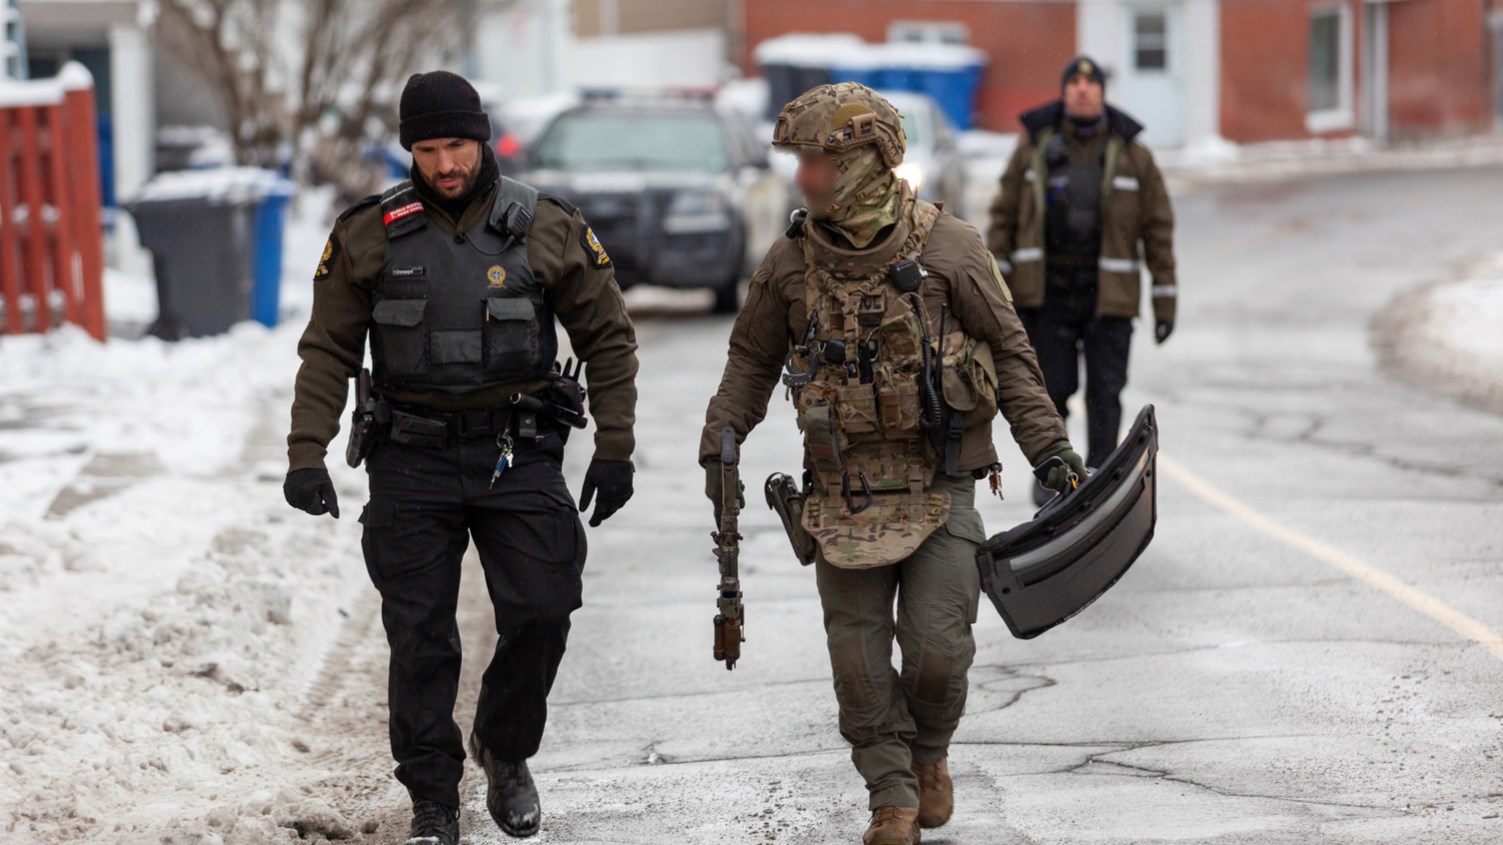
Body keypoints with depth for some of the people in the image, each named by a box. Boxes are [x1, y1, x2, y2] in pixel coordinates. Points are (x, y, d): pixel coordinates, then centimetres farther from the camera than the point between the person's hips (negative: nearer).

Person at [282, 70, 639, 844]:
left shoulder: (546, 230, 0)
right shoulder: (369, 235, 0)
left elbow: (608, 340, 6)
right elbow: (329, 350, 5)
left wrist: (614, 450, 1)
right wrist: (306, 454, -4)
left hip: (517, 454, 0)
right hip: (413, 460, 0)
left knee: (540, 613, -8)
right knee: (420, 636, 0)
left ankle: (505, 750, 19)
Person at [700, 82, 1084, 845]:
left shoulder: (946, 249, -7)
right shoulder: (790, 265, 0)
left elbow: (1009, 353, 1)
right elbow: (752, 360, 14)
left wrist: (1048, 446, -5)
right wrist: (719, 444, 6)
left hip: (940, 487, -2)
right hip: (844, 491, 2)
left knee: (936, 645, -4)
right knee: (858, 653, 0)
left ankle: (928, 754, 25)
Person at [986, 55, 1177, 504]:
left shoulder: (1132, 154, 2)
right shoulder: (1034, 145, 4)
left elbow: (1157, 227, 3)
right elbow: (1005, 214, 6)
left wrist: (1165, 301, 0)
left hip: (1108, 293, 0)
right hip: (1047, 289, 1)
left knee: (1105, 391, -4)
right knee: (1050, 388, 2)